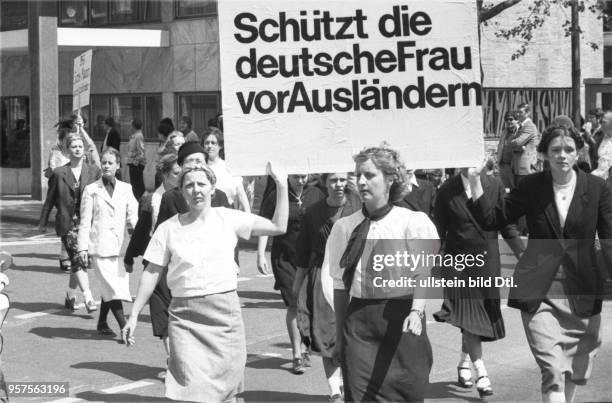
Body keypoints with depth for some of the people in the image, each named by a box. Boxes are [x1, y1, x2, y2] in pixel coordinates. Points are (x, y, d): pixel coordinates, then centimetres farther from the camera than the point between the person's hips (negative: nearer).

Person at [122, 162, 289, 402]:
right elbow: (152, 272, 8)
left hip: (224, 311, 1)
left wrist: (282, 187, -5)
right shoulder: (169, 228, 5)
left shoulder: (228, 218, 4)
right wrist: (134, 315, 6)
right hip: (184, 315, 0)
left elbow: (278, 227, 3)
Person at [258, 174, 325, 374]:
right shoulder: (276, 196, -4)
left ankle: (302, 348, 25)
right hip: (285, 258, -3)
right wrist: (261, 255, -8)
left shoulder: (316, 195, 5)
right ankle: (297, 355, 0)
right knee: (294, 304, -7)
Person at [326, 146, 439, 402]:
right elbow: (340, 285, 10)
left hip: (401, 319, -2)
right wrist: (340, 334, 10)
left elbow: (422, 274, -12)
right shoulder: (345, 227, 7)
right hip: (359, 320, 2)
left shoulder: (413, 222, -3)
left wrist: (417, 311, -29)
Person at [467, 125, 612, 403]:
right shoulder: (531, 187, -1)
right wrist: (475, 182, -9)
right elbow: (492, 220, 3)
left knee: (576, 372, 13)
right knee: (553, 372, -11)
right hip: (539, 292, -2)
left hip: (582, 292, 2)